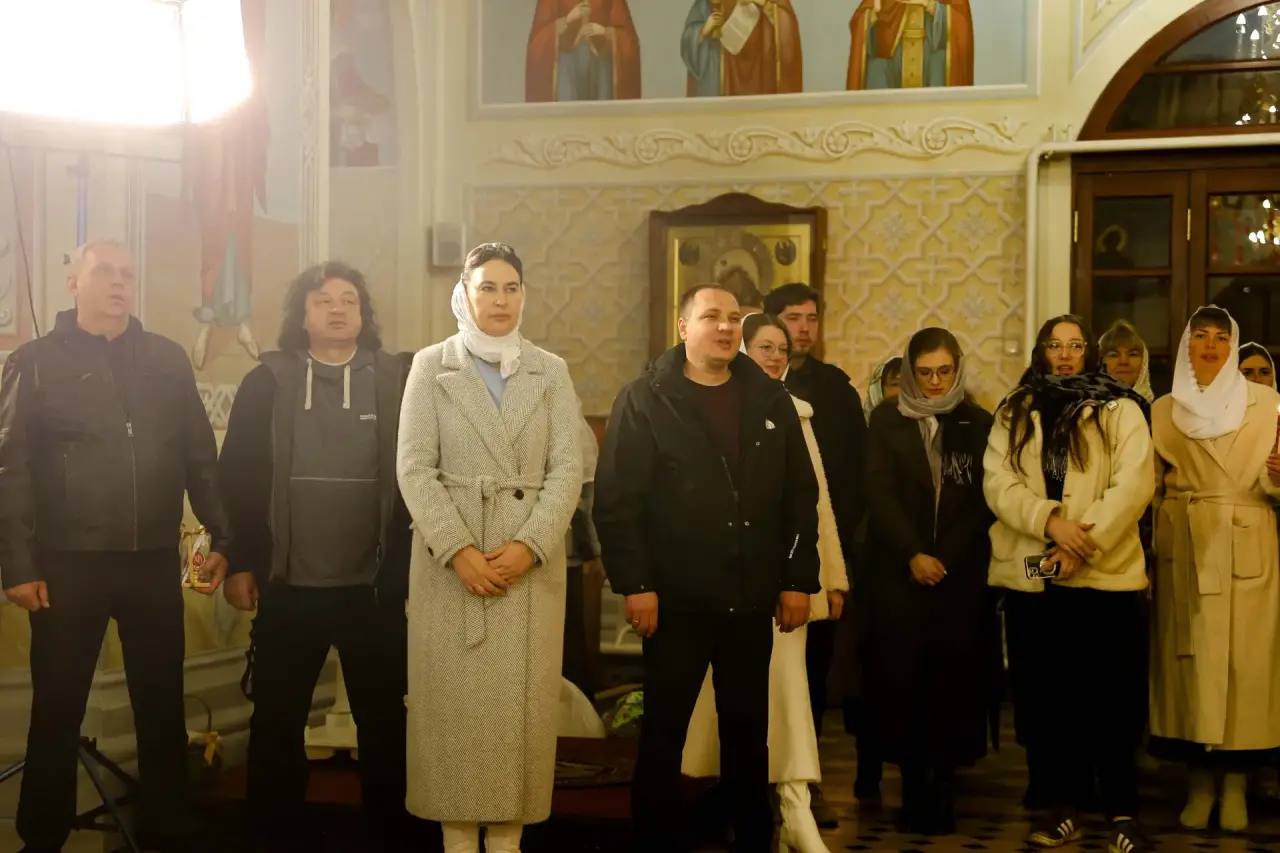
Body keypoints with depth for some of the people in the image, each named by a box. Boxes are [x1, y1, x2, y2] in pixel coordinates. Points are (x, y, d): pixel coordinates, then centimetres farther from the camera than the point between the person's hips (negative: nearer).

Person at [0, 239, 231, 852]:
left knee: (162, 708, 9)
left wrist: (222, 538, 3)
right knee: (57, 712, 6)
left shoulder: (167, 359, 9)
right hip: (68, 564, -2)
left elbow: (200, 455, 9)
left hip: (154, 562, 3)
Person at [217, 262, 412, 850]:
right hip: (289, 585, 0)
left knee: (382, 717, 9)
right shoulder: (267, 382, 1)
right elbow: (237, 478, 1)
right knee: (277, 720, 8)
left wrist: (412, 565, -1)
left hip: (374, 586, 0)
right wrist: (239, 564, -4)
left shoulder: (398, 380, 2)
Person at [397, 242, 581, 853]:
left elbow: (568, 468, 1)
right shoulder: (431, 365, 5)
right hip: (449, 555, -1)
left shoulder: (550, 371, 10)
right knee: (454, 698, 0)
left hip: (531, 557, 1)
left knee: (521, 699, 1)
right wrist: (459, 550, -13)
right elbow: (413, 467, -3)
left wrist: (529, 546, -12)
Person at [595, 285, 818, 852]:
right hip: (676, 598, -3)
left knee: (748, 731, 12)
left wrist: (799, 579, 4)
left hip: (752, 598, 3)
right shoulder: (644, 400, -3)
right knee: (663, 731, 6)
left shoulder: (770, 400, 9)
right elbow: (615, 499, -8)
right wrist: (634, 584, -14)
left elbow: (800, 496, 10)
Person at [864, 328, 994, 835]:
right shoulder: (887, 422, 7)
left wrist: (944, 559, -9)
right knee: (903, 680, -3)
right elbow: (880, 495, -2)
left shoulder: (978, 424, 7)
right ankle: (915, 789, 5)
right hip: (899, 575, 0)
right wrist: (912, 555, -13)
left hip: (962, 577, 0)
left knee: (953, 682, -3)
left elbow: (982, 501, 2)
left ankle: (942, 789, 5)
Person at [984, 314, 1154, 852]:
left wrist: (1083, 541, -17)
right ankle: (1065, 808, 16)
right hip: (1031, 576, 3)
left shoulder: (1120, 411, 4)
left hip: (1105, 575, -2)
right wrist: (1050, 521, -17)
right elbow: (998, 483, 0)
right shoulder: (1013, 414, 12)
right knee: (1046, 698, 6)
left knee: (1110, 699, 0)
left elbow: (1133, 485, -7)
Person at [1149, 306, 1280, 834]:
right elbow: (1151, 488, 9)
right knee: (1190, 659, 2)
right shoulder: (1163, 411, 9)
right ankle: (1199, 783, 11)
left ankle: (1236, 785, 7)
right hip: (1185, 550, 1)